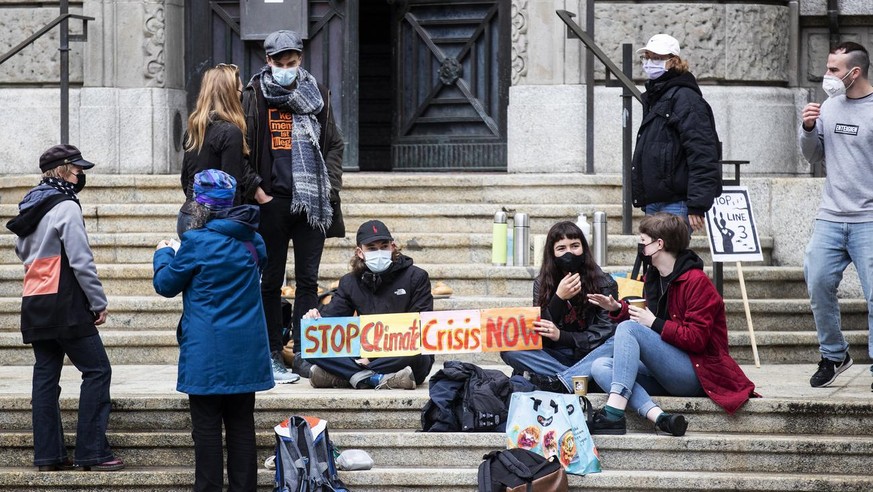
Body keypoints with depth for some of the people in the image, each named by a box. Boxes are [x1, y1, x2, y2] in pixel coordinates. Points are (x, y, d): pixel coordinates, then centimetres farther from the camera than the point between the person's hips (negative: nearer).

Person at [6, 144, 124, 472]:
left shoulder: (30, 207, 14)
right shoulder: (66, 206, -11)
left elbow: (22, 251, 25)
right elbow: (81, 261, -15)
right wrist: (99, 303, -9)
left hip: (35, 305, 9)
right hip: (65, 305, -9)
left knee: (46, 374, 9)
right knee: (97, 370, -5)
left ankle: (48, 454, 8)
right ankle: (92, 452, -9)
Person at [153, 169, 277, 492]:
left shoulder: (197, 243, -14)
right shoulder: (252, 240, 5)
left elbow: (166, 284, -4)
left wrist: (163, 254, 18)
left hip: (208, 355, -6)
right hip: (247, 353, 6)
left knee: (207, 427, 1)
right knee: (241, 425, 10)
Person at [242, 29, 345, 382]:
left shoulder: (317, 96, 9)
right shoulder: (255, 96, 0)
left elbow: (334, 145, 14)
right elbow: (243, 148, -2)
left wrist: (329, 188, 2)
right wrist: (256, 192, -9)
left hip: (312, 203, 3)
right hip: (272, 203, -3)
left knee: (308, 280, 5)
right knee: (271, 282, 4)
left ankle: (303, 352, 10)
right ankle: (272, 355, 10)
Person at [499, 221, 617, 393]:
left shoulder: (604, 283, -1)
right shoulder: (542, 283, 4)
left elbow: (605, 332, -8)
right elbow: (542, 335, -5)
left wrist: (561, 335, -21)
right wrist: (559, 298, -20)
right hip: (558, 358, 2)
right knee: (509, 348, -22)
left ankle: (559, 383, -42)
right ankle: (575, 379, -31)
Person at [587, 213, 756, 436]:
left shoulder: (697, 282, -11)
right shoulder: (653, 279, 14)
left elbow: (697, 338, -17)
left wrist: (655, 323, -17)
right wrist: (618, 308, 14)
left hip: (696, 374, -9)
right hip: (663, 375, 9)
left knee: (628, 329, -23)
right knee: (600, 367, -9)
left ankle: (614, 415, -35)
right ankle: (659, 417, -31)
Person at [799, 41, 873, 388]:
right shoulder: (828, 107, 9)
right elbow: (814, 157, 16)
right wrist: (808, 129, -1)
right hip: (830, 217, 6)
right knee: (818, 285, 6)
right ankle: (834, 355, 23)